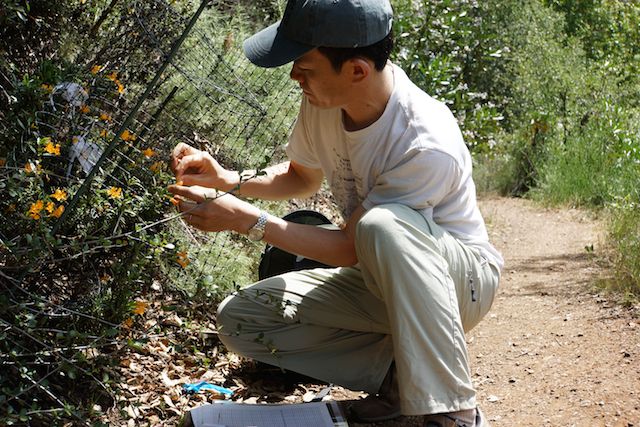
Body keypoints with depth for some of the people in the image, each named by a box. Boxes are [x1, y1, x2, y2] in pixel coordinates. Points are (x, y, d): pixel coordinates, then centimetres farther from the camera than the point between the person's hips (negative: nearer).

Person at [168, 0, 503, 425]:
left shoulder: (428, 146, -32)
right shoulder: (323, 102, -11)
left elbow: (351, 247, -23)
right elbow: (302, 177, 11)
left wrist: (248, 220, -24)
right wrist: (227, 179, -6)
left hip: (462, 279, -7)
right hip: (378, 278, 7)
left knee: (383, 224, -40)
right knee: (239, 318, -7)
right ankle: (396, 372, -5)